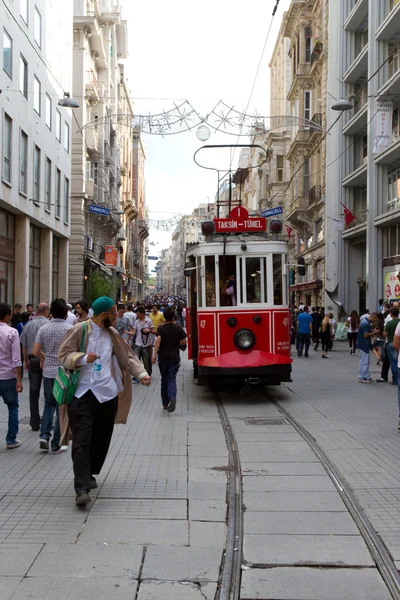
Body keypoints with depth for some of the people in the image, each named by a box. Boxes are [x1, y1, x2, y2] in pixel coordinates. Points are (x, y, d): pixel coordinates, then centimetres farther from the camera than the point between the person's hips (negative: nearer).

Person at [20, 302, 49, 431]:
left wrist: (26, 360, 19)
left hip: (32, 359, 4)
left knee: (33, 391, 8)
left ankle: (34, 423, 10)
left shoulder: (29, 325, 4)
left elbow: (24, 345, 8)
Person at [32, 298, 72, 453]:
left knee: (49, 404, 20)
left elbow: (35, 352, -1)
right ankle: (56, 445, 11)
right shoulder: (70, 329, -10)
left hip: (48, 372, 3)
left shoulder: (43, 329, -1)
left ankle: (44, 436, 5)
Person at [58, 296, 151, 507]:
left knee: (101, 439, 12)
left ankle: (89, 474, 32)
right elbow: (63, 354, -6)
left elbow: (128, 356, 14)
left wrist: (142, 373, 0)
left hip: (107, 394, 6)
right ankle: (82, 488, -11)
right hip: (83, 393, -5)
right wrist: (83, 358, -24)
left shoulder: (112, 334, 10)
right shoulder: (79, 330, -6)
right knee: (82, 440, -10)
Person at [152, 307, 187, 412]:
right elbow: (184, 341, 3)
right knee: (172, 379, 0)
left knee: (164, 380, 13)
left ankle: (165, 403, 18)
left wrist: (154, 354, -20)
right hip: (174, 358, 0)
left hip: (163, 358, 0)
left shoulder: (161, 328, -4)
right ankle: (172, 397, -28)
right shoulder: (178, 328, 0)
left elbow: (158, 340, -18)